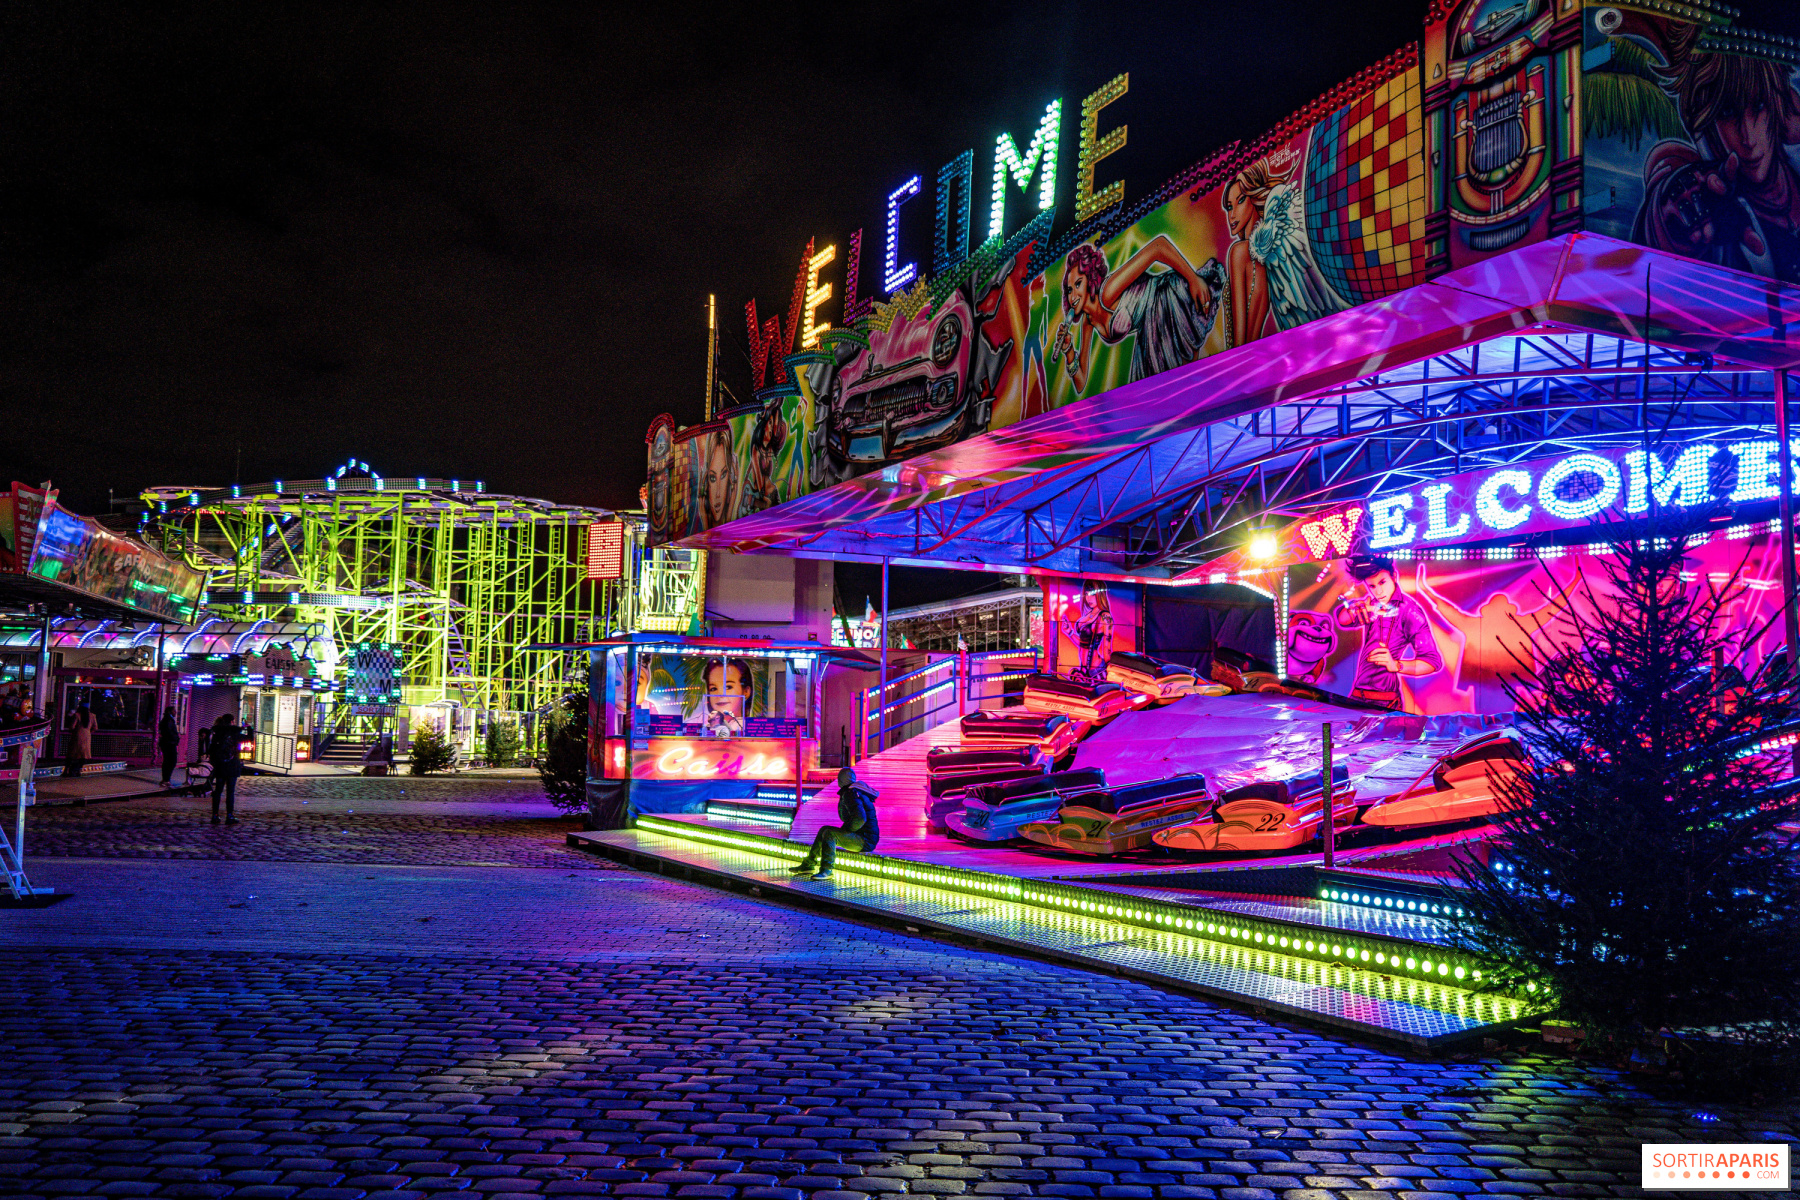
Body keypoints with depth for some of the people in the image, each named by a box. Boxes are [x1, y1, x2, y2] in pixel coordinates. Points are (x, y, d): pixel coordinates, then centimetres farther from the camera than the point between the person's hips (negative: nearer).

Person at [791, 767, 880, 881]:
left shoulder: (850, 794, -17)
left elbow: (860, 818, -30)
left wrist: (846, 830, -14)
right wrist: (844, 830, 14)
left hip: (865, 841, -10)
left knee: (830, 834, -25)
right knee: (824, 830, 13)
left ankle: (826, 870, -25)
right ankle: (809, 865, 16)